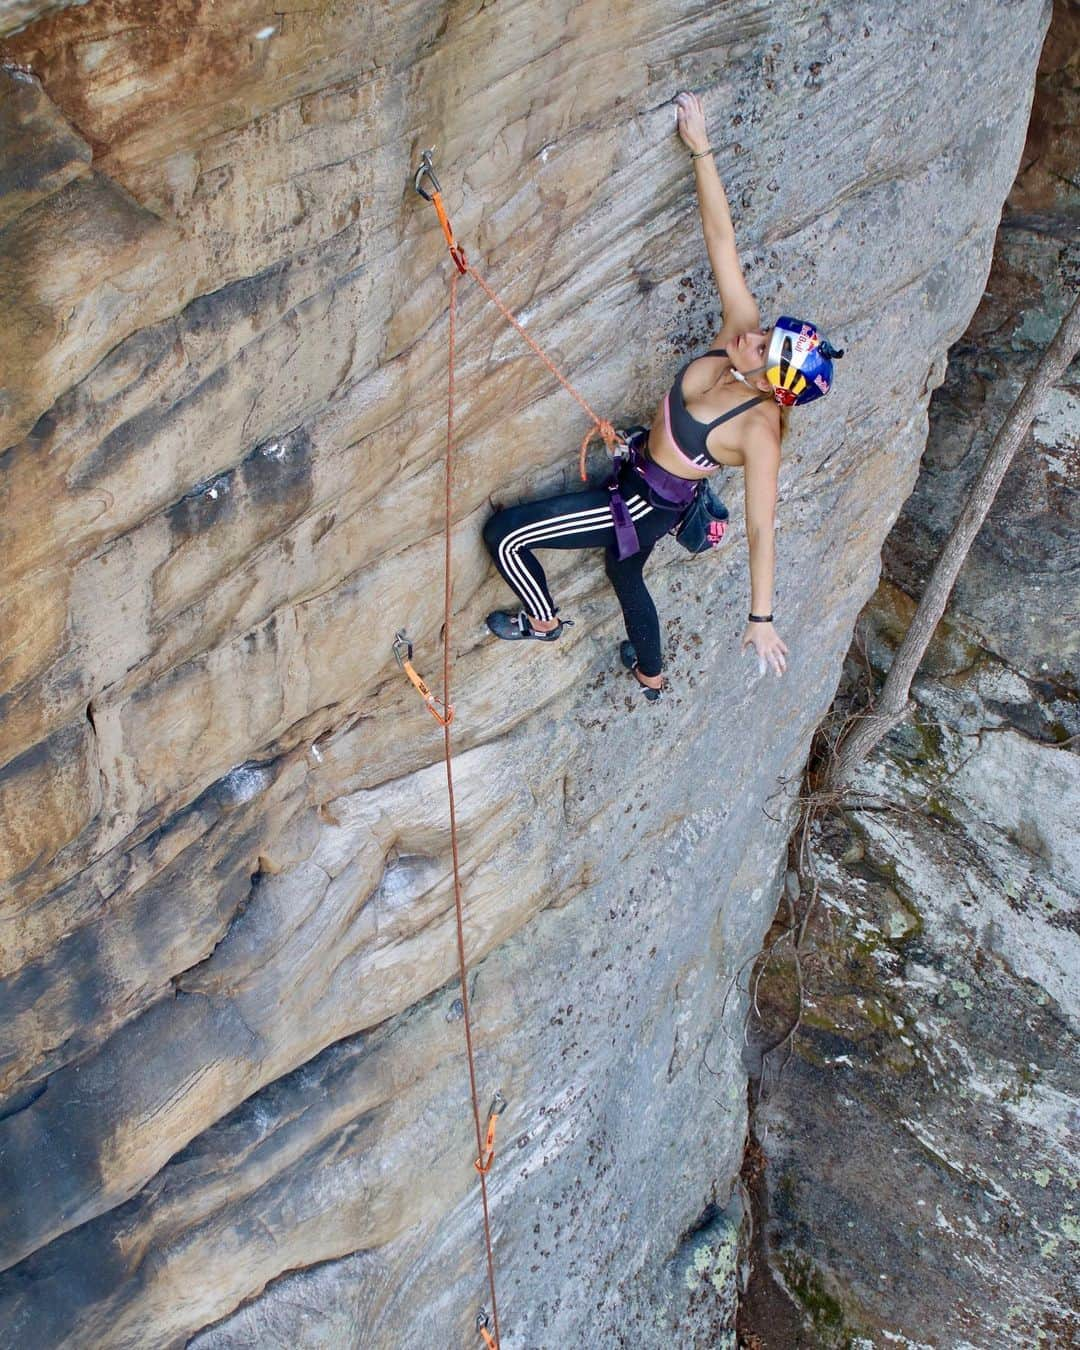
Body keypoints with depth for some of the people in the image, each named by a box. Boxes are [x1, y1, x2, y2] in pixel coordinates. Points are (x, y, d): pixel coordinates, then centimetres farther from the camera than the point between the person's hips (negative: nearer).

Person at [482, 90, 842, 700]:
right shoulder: (743, 326, -18)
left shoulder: (759, 431, -33)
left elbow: (762, 530, -33)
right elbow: (721, 236, -18)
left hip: (647, 505, -8)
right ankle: (651, 677, 59)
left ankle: (544, 621, 24)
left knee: (505, 534, -6)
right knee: (626, 575, 33)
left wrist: (761, 619, -33)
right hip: (640, 477, 8)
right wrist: (701, 149, -22)